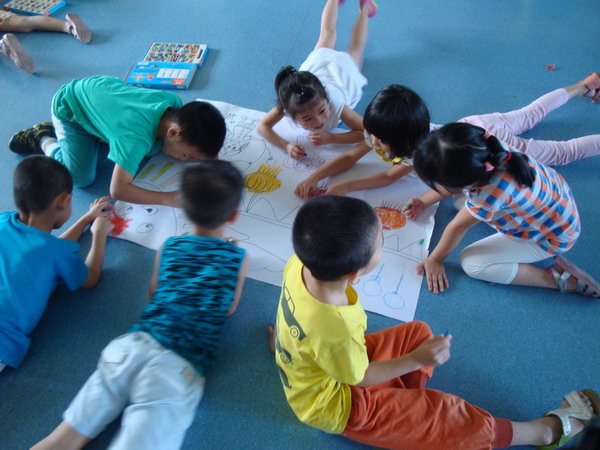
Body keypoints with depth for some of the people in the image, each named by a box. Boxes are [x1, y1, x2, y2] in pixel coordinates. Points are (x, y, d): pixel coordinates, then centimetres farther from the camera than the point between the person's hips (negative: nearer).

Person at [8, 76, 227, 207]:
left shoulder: (174, 102, -25)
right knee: (82, 177, -15)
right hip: (70, 107, -6)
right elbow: (118, 190, -46)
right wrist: (169, 199, -47)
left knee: (151, 149, 1)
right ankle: (43, 138, 12)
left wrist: (209, 159, -24)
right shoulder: (137, 136, -44)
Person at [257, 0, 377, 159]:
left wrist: (330, 137, -56)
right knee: (327, 32, 34)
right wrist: (287, 145, -54)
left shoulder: (336, 105, -49)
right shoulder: (288, 106, -45)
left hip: (341, 67, -1)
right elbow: (262, 126, -36)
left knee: (355, 48, 35)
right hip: (316, 62, 1)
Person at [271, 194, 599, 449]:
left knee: (417, 333, 13)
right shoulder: (334, 331, -42)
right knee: (448, 416, -1)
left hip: (322, 366, 7)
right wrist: (416, 359, -15)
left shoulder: (298, 265, -23)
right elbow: (360, 378, -21)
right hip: (336, 405, -7)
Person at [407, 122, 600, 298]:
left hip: (552, 237, -7)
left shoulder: (490, 193, -42)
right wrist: (423, 201, 2)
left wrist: (435, 259, -9)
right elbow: (455, 182, -1)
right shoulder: (487, 150, -23)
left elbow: (458, 226, -25)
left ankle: (556, 278, -6)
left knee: (472, 263, -14)